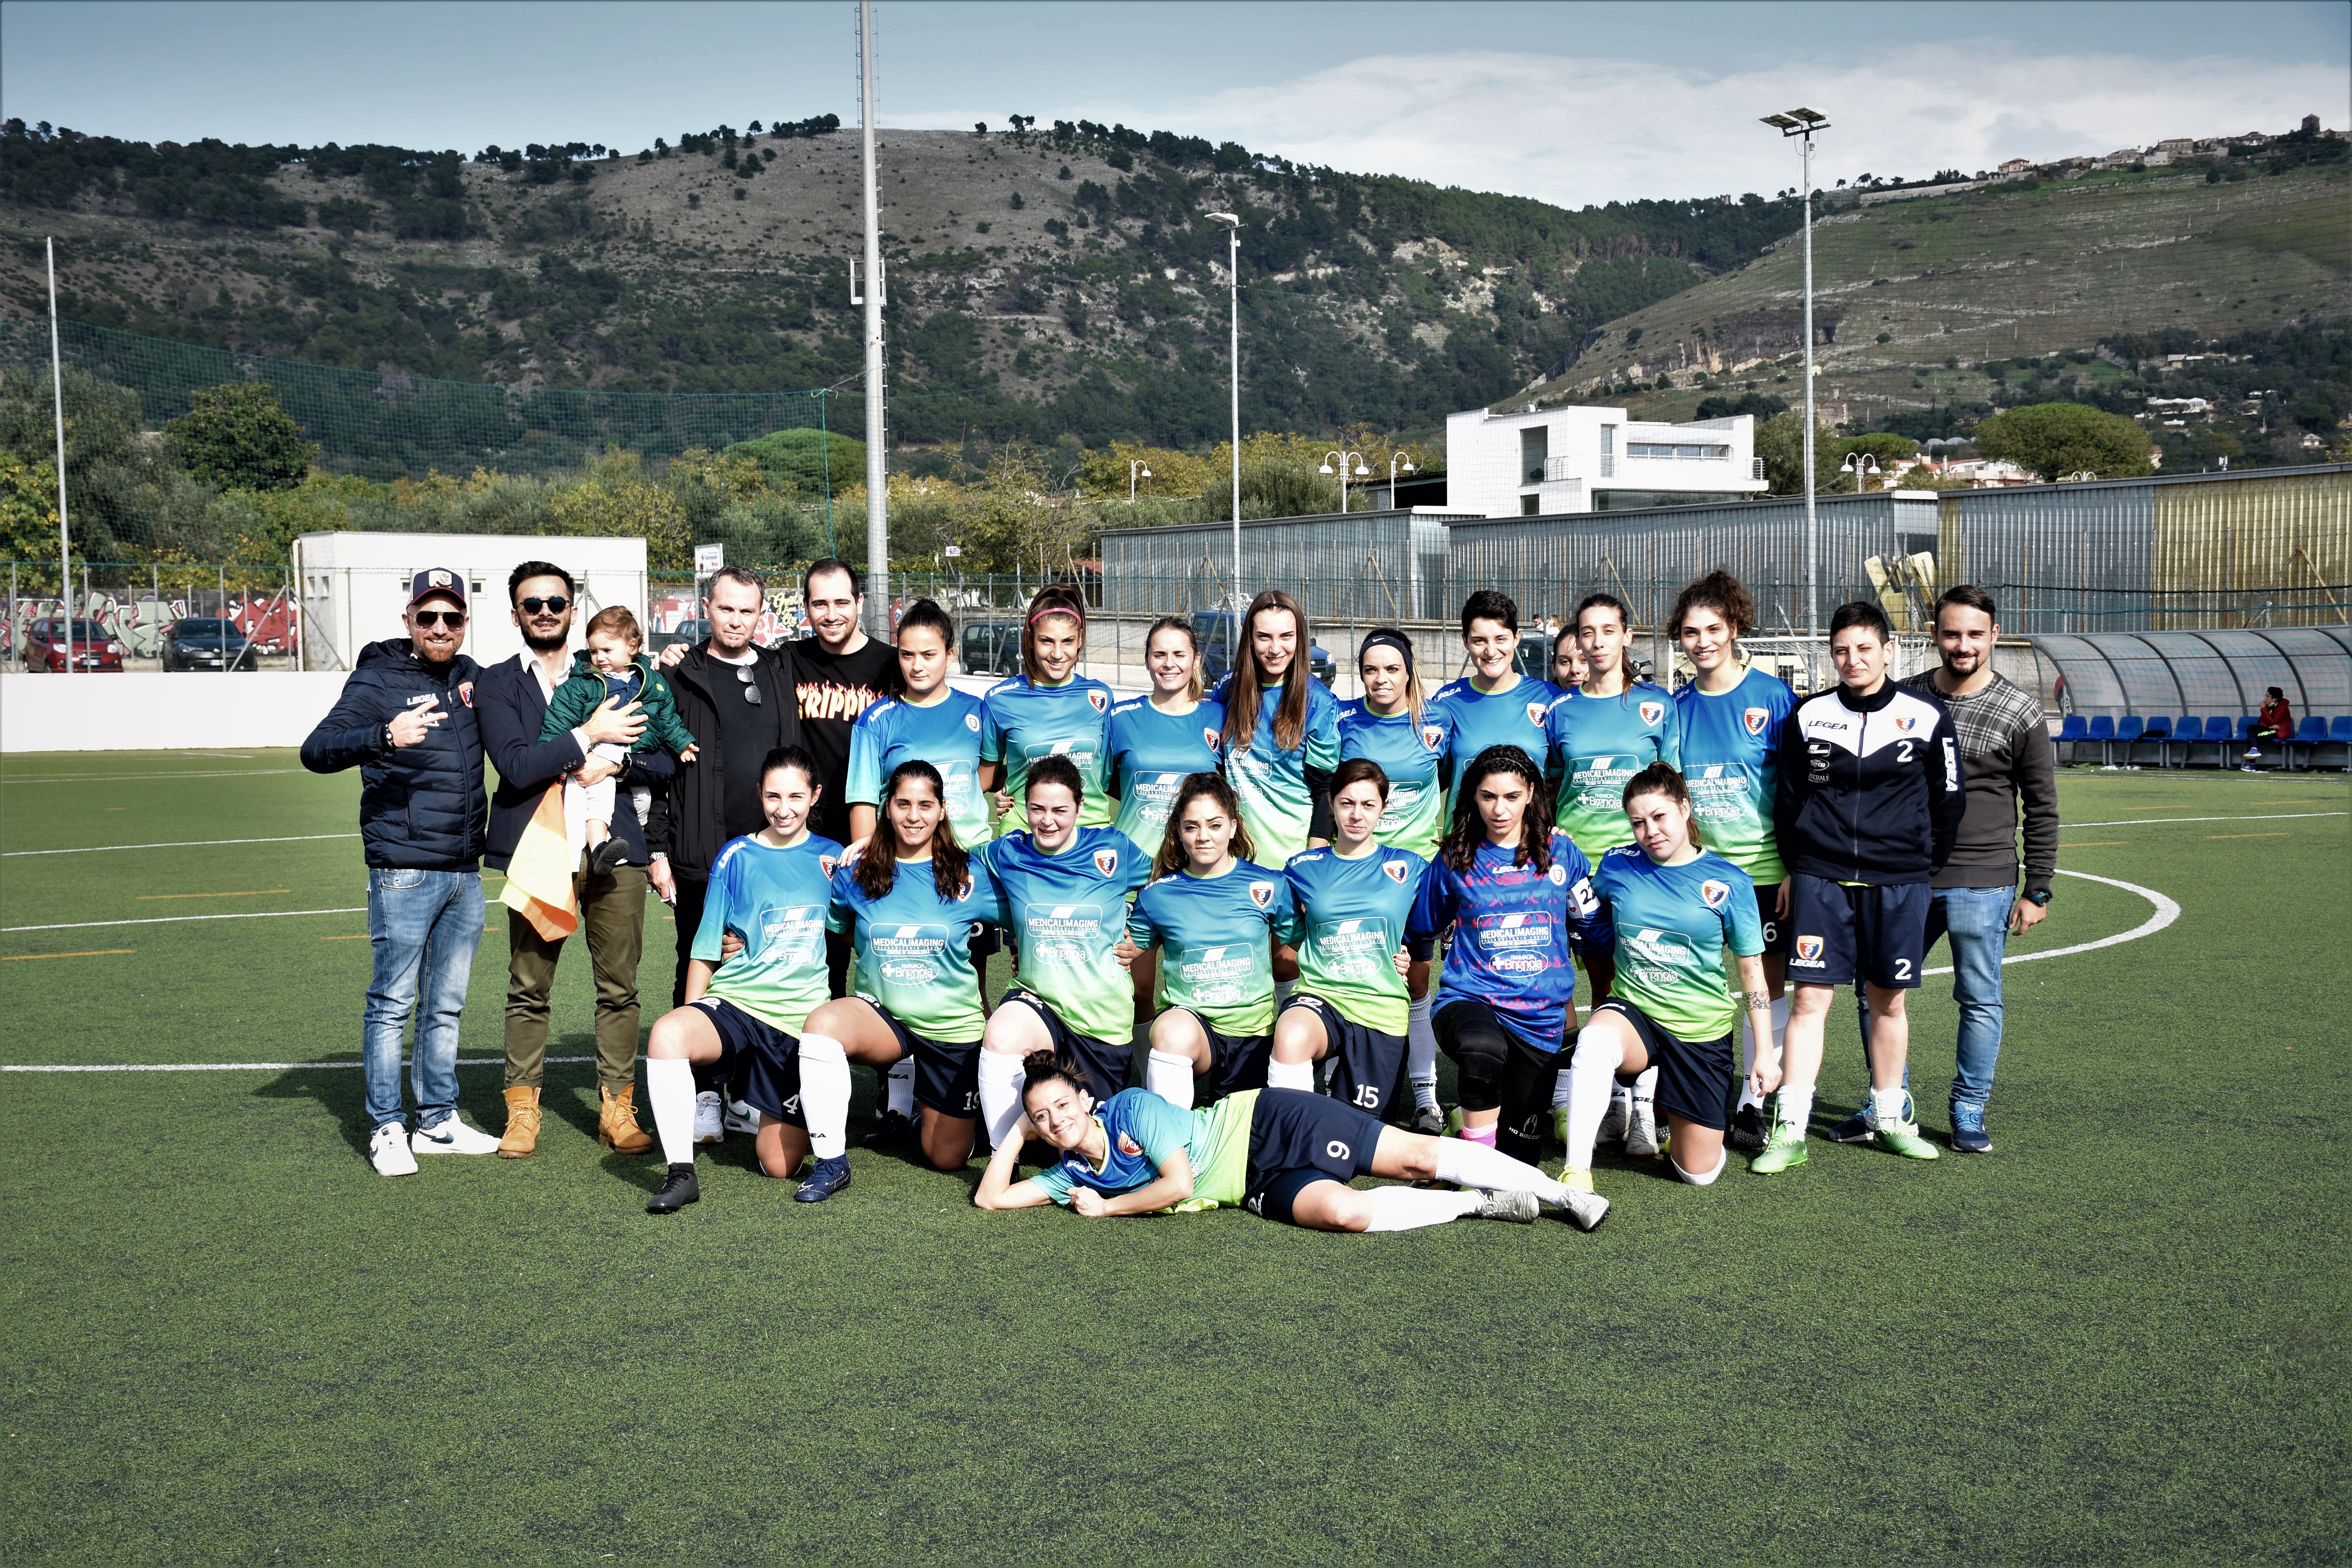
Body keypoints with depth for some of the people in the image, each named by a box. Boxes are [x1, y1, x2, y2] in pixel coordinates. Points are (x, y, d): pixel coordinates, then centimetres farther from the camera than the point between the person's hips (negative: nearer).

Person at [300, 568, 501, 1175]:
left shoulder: (470, 677, 12)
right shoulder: (379, 679, -6)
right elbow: (317, 751, -18)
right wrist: (385, 737, -34)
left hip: (466, 874, 6)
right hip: (405, 873, -6)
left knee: (447, 1005, 13)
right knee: (393, 1004, -1)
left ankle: (438, 1122, 22)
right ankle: (387, 1129, 8)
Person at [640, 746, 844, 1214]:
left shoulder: (832, 858, 5)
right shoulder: (737, 857, 1)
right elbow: (706, 952, 4)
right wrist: (693, 1028, -2)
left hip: (800, 1020, 1)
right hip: (734, 1004, -1)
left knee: (779, 1164, 0)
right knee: (666, 1034, -35)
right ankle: (680, 1172, -24)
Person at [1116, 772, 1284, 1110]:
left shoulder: (1270, 885, 0)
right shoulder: (1157, 895, 0)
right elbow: (1132, 959, 11)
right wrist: (1128, 955, -9)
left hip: (1256, 1031, 1)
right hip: (1189, 1020, -1)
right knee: (1174, 1029, -35)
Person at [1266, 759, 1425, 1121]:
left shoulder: (1410, 868, 6)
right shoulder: (1303, 869, 8)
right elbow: (1288, 947, 18)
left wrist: (1412, 963, 0)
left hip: (1382, 1007, 1)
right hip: (1319, 996, -1)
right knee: (1291, 1035, -38)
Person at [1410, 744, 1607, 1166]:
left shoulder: (1561, 852, 4)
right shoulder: (1456, 859, 3)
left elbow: (1591, 932, 13)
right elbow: (1422, 932, 17)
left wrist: (1603, 1002, 15)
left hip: (1541, 1016, 2)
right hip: (1469, 1000, -2)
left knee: (1519, 1152, 2)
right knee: (1484, 1048, -40)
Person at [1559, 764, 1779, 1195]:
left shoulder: (1729, 881, -7)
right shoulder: (1617, 865, -2)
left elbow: (1752, 972, 0)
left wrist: (1765, 1051, -1)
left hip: (1701, 1029, 0)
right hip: (1632, 1011, 0)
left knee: (1700, 1172, 7)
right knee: (1595, 1042, -40)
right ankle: (1577, 1170, -30)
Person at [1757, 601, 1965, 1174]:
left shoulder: (1925, 716, 0)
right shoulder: (1810, 715, 2)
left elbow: (1948, 803, 9)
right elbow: (1787, 798, 12)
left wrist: (1925, 870, 9)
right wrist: (1794, 868, 11)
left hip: (1898, 881, 0)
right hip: (1821, 878, 0)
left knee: (1887, 999, 10)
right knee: (1809, 999, -5)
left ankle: (1889, 1118, 26)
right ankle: (1790, 1131, -2)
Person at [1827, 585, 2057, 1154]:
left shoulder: (2019, 711, -2)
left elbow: (2042, 809, 2)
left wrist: (2036, 891, -2)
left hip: (1982, 883, -3)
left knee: (1980, 1001, 3)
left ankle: (1969, 1113, 19)